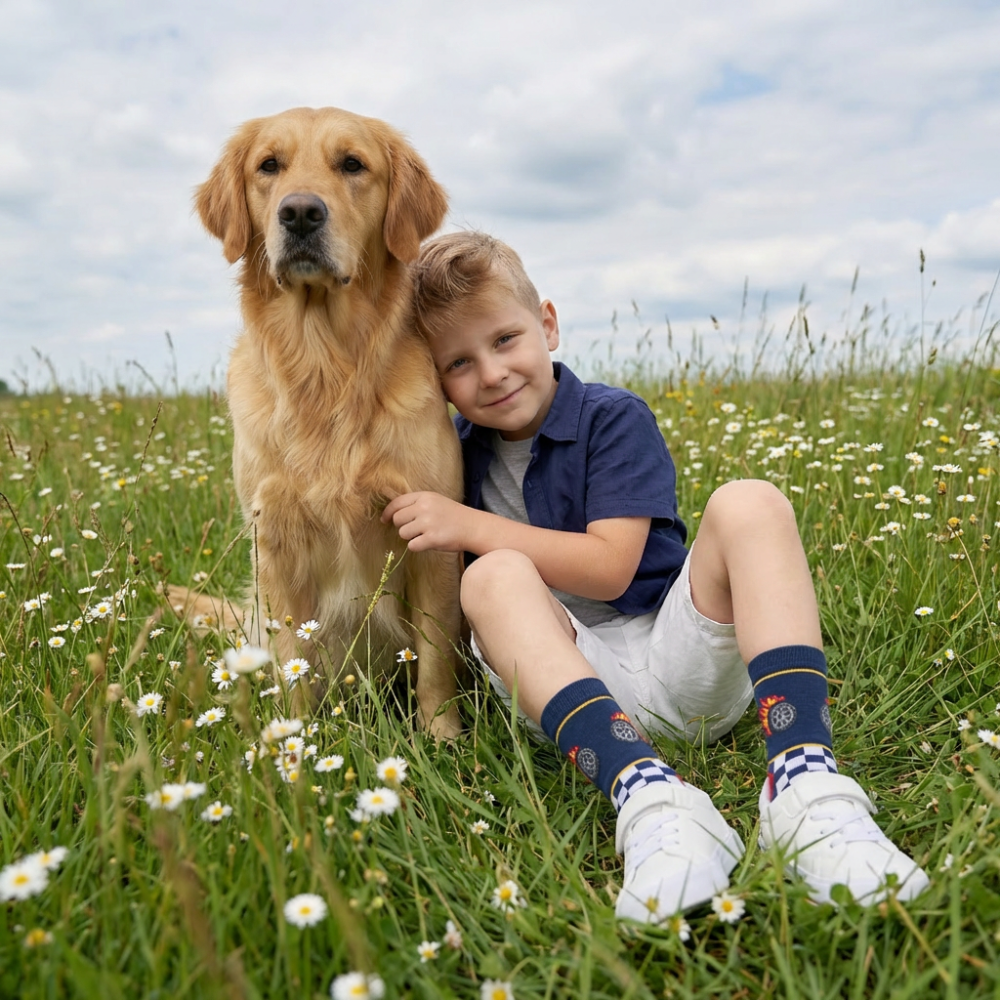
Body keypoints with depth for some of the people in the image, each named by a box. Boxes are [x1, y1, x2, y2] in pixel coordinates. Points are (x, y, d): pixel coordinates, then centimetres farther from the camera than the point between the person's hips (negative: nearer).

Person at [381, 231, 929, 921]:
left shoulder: (614, 418, -3)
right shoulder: (458, 457, 9)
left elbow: (612, 567, -14)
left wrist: (472, 526, -15)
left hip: (684, 662, -1)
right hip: (566, 675, 2)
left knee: (748, 505, -24)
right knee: (494, 578, -26)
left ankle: (805, 776, -41)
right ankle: (645, 796, -45)